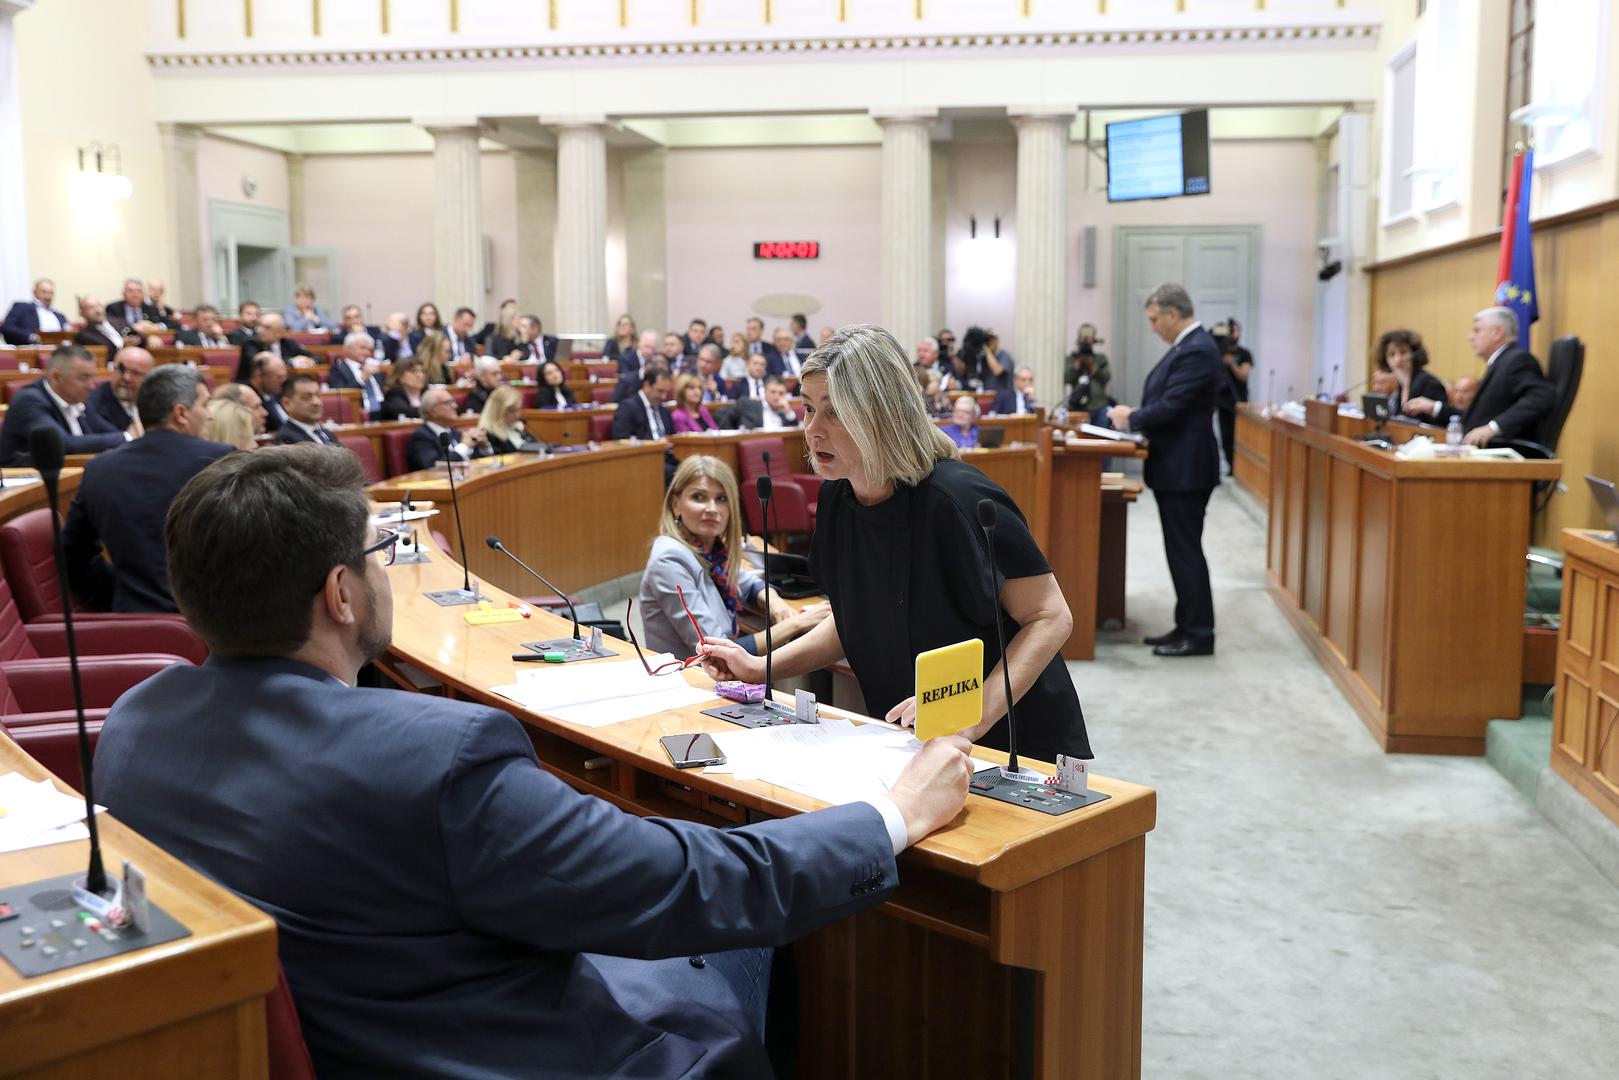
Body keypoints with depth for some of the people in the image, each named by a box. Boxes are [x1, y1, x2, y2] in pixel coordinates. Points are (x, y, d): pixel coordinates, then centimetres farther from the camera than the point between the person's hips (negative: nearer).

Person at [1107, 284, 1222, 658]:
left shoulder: (1196, 351, -18)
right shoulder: (1188, 345, 14)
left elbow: (1170, 406, -22)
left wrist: (1131, 419, -8)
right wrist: (1134, 416, 5)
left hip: (1184, 469, -10)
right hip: (1176, 467, 10)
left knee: (1185, 551, -4)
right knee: (1181, 550, 14)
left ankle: (1198, 635, 4)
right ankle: (1187, 627, 22)